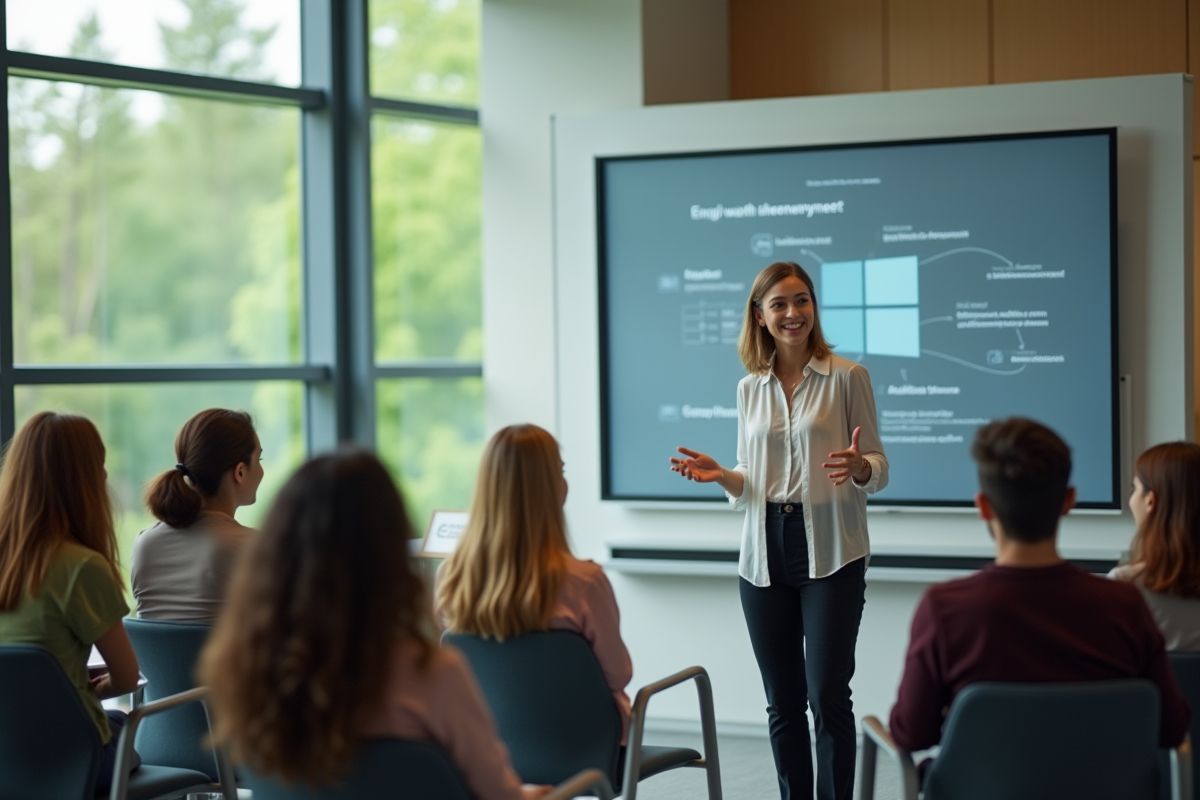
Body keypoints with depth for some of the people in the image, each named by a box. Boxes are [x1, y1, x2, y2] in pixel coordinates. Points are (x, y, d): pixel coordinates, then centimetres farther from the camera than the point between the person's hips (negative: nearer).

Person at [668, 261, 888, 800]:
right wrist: (719, 475, -5)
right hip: (766, 554, 4)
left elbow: (879, 469, -1)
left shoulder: (846, 377, -2)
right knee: (782, 701, 8)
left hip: (830, 553, -4)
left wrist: (858, 467, -23)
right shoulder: (750, 389, 11)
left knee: (828, 694, -9)